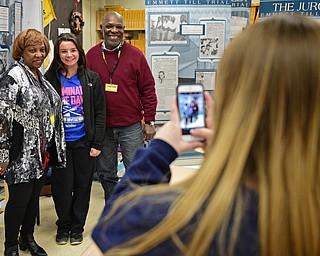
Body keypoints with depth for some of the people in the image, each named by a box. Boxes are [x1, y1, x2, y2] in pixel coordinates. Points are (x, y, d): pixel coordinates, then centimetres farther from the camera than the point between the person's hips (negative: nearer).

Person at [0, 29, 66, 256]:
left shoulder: (40, 77, 12)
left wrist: (55, 148, 20)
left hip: (42, 153, 8)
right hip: (21, 154, -8)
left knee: (34, 196, 17)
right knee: (19, 199, 3)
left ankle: (28, 238, 35)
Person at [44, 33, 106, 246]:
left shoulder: (92, 78, 0)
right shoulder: (50, 79, -2)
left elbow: (100, 113, 1)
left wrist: (97, 144, -4)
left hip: (84, 142, 1)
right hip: (60, 143, 0)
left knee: (82, 186, 10)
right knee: (62, 186, 7)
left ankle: (77, 227, 28)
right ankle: (63, 226, 28)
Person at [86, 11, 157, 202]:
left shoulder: (135, 55, -2)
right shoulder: (91, 55, 3)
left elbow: (148, 90, 0)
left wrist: (149, 121, -3)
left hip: (131, 126, -2)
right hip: (101, 127, 3)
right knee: (106, 174, 14)